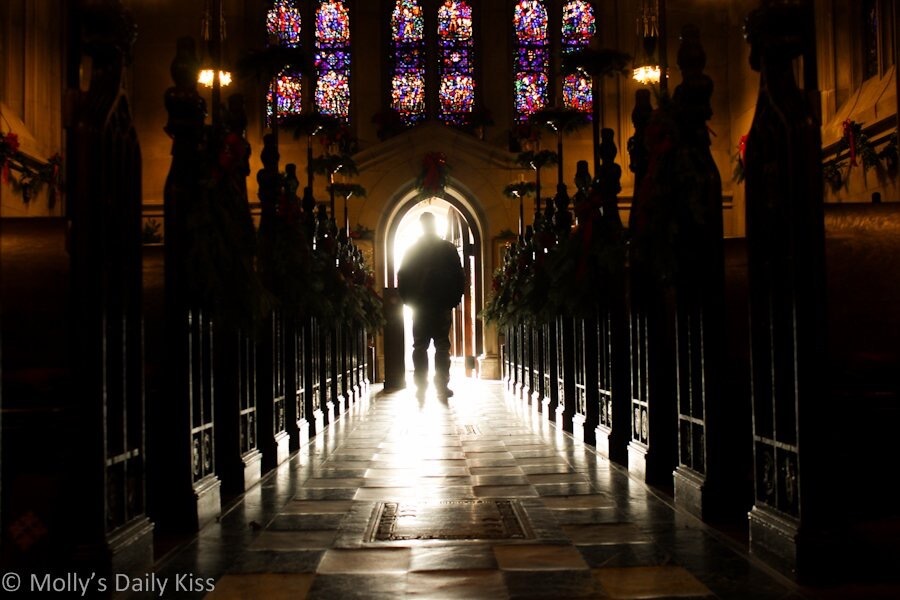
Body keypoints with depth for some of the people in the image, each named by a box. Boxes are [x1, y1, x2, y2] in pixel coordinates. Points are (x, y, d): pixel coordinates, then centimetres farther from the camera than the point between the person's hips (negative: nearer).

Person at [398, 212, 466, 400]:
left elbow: (402, 277, 2)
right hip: (443, 307, -1)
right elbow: (459, 277, -3)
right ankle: (442, 387, 1)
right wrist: (454, 300, 4)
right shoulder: (448, 249, -2)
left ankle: (421, 388, 4)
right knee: (442, 347, 3)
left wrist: (408, 300, 10)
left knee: (420, 347, 6)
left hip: (419, 306, 1)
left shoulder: (412, 250, 1)